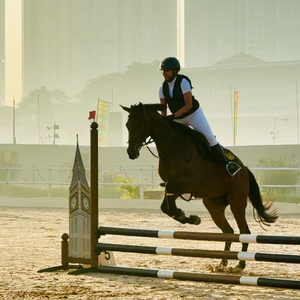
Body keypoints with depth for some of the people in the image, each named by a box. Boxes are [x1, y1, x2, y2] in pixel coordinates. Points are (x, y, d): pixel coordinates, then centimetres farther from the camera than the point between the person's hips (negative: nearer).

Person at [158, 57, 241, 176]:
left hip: (193, 114, -6)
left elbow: (189, 105, -27)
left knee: (209, 137, -13)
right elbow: (163, 108, 1)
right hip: (178, 119, 6)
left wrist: (173, 116, -35)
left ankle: (226, 163, -5)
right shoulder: (163, 87, -5)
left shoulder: (183, 81, -23)